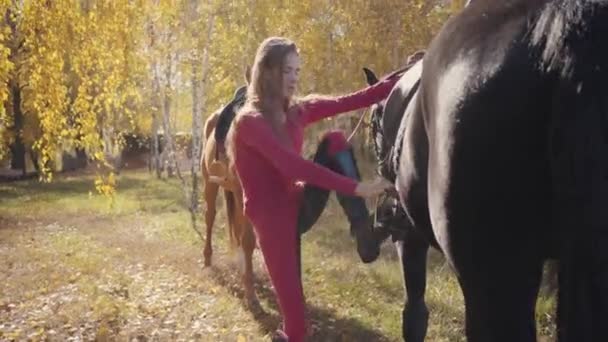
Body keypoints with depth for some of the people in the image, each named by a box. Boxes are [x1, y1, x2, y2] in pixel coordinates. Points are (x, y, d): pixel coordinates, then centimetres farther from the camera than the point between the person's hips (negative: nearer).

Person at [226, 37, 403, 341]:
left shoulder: (297, 111, 3)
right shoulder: (250, 121, -20)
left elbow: (350, 102, -5)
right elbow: (294, 166, -31)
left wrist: (402, 77, -14)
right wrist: (356, 188, -37)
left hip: (297, 202, 7)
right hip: (270, 213, -7)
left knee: (335, 141, -5)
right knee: (290, 293, -4)